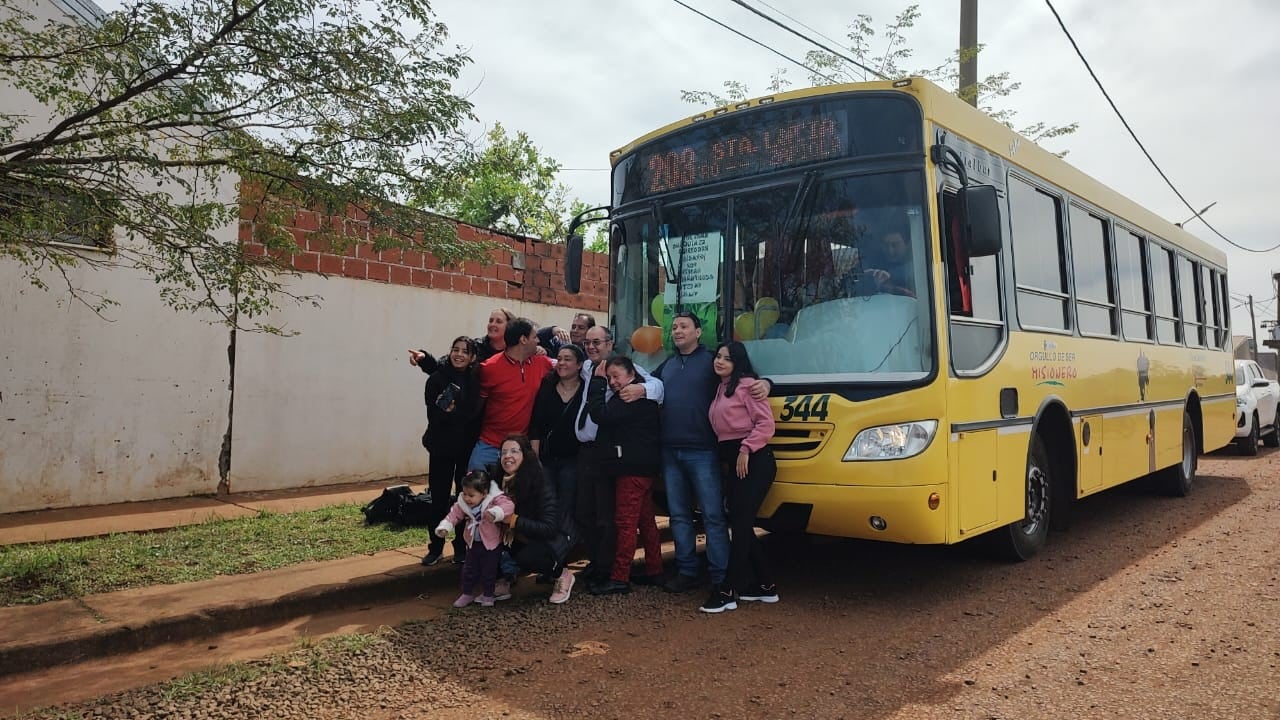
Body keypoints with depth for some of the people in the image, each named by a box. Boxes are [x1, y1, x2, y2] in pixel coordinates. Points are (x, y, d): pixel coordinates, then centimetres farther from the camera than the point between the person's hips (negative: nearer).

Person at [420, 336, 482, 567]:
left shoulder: (478, 381, -1)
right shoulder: (436, 379, -2)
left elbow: (474, 413, -6)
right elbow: (433, 416, -10)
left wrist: (450, 413, -15)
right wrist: (459, 415, -23)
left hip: (468, 447, 0)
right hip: (441, 446, 0)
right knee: (439, 498, 4)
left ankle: (462, 547, 18)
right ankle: (435, 548, 16)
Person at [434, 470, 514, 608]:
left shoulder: (495, 500, -26)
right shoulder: (463, 504, -9)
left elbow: (508, 505, -40)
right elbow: (454, 514, -3)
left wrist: (495, 513, -57)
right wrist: (444, 527, -18)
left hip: (491, 544, -5)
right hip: (473, 543, 5)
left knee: (489, 571, 6)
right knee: (469, 570, 13)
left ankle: (488, 596, 25)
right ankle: (466, 594, 30)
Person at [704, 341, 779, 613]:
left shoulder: (747, 385, -7)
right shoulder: (721, 388, 19)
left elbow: (766, 423, -14)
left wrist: (746, 449, -19)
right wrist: (727, 454, 7)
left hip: (753, 461, -9)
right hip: (734, 462, 9)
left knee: (740, 524, -8)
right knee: (740, 524, 10)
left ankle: (728, 591, -6)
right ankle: (764, 585, 21)